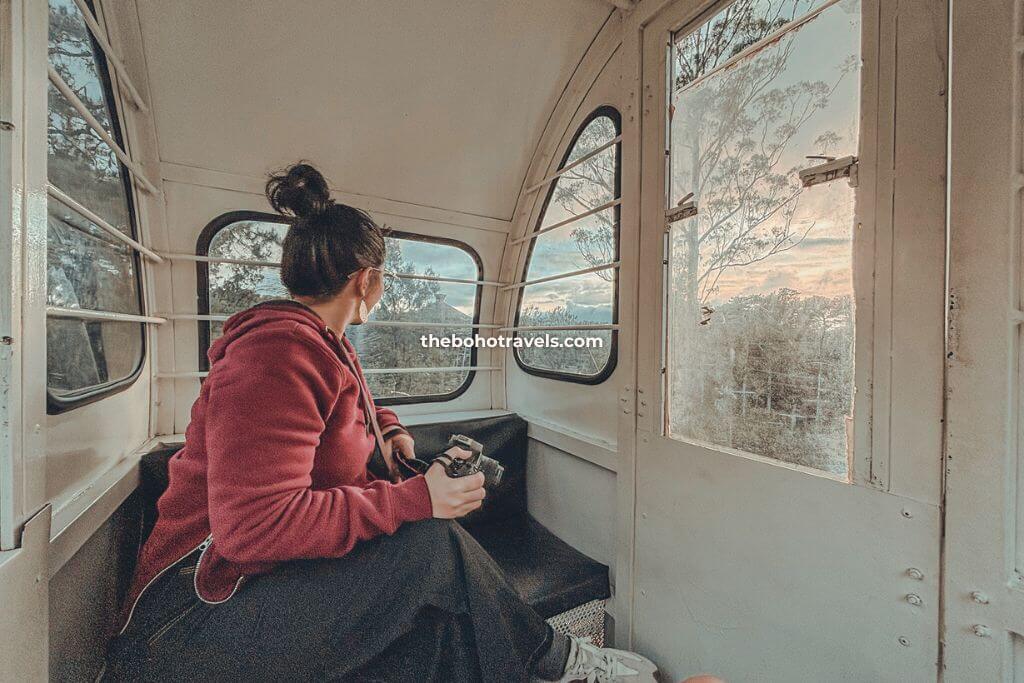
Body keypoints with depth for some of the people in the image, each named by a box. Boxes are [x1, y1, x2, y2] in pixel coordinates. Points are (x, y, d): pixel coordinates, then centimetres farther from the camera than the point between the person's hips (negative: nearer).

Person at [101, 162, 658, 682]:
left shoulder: (323, 343, 9)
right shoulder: (280, 352, -24)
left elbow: (347, 412, 27)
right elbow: (253, 524, -31)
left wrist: (387, 430, 4)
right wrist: (415, 500, -30)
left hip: (275, 574, 10)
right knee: (436, 546, -24)